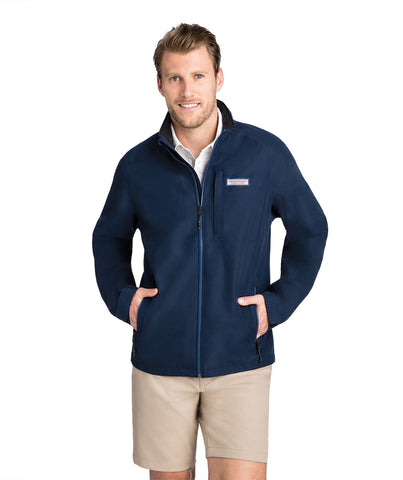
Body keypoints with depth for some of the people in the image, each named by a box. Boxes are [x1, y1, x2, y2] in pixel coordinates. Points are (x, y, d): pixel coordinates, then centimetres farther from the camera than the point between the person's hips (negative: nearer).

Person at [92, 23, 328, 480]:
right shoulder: (138, 165, 3)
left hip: (240, 360, -1)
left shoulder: (266, 153, -1)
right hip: (160, 360, 2)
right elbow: (109, 237, 20)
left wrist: (279, 301, 1)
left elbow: (310, 229, 11)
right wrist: (121, 297, 5)